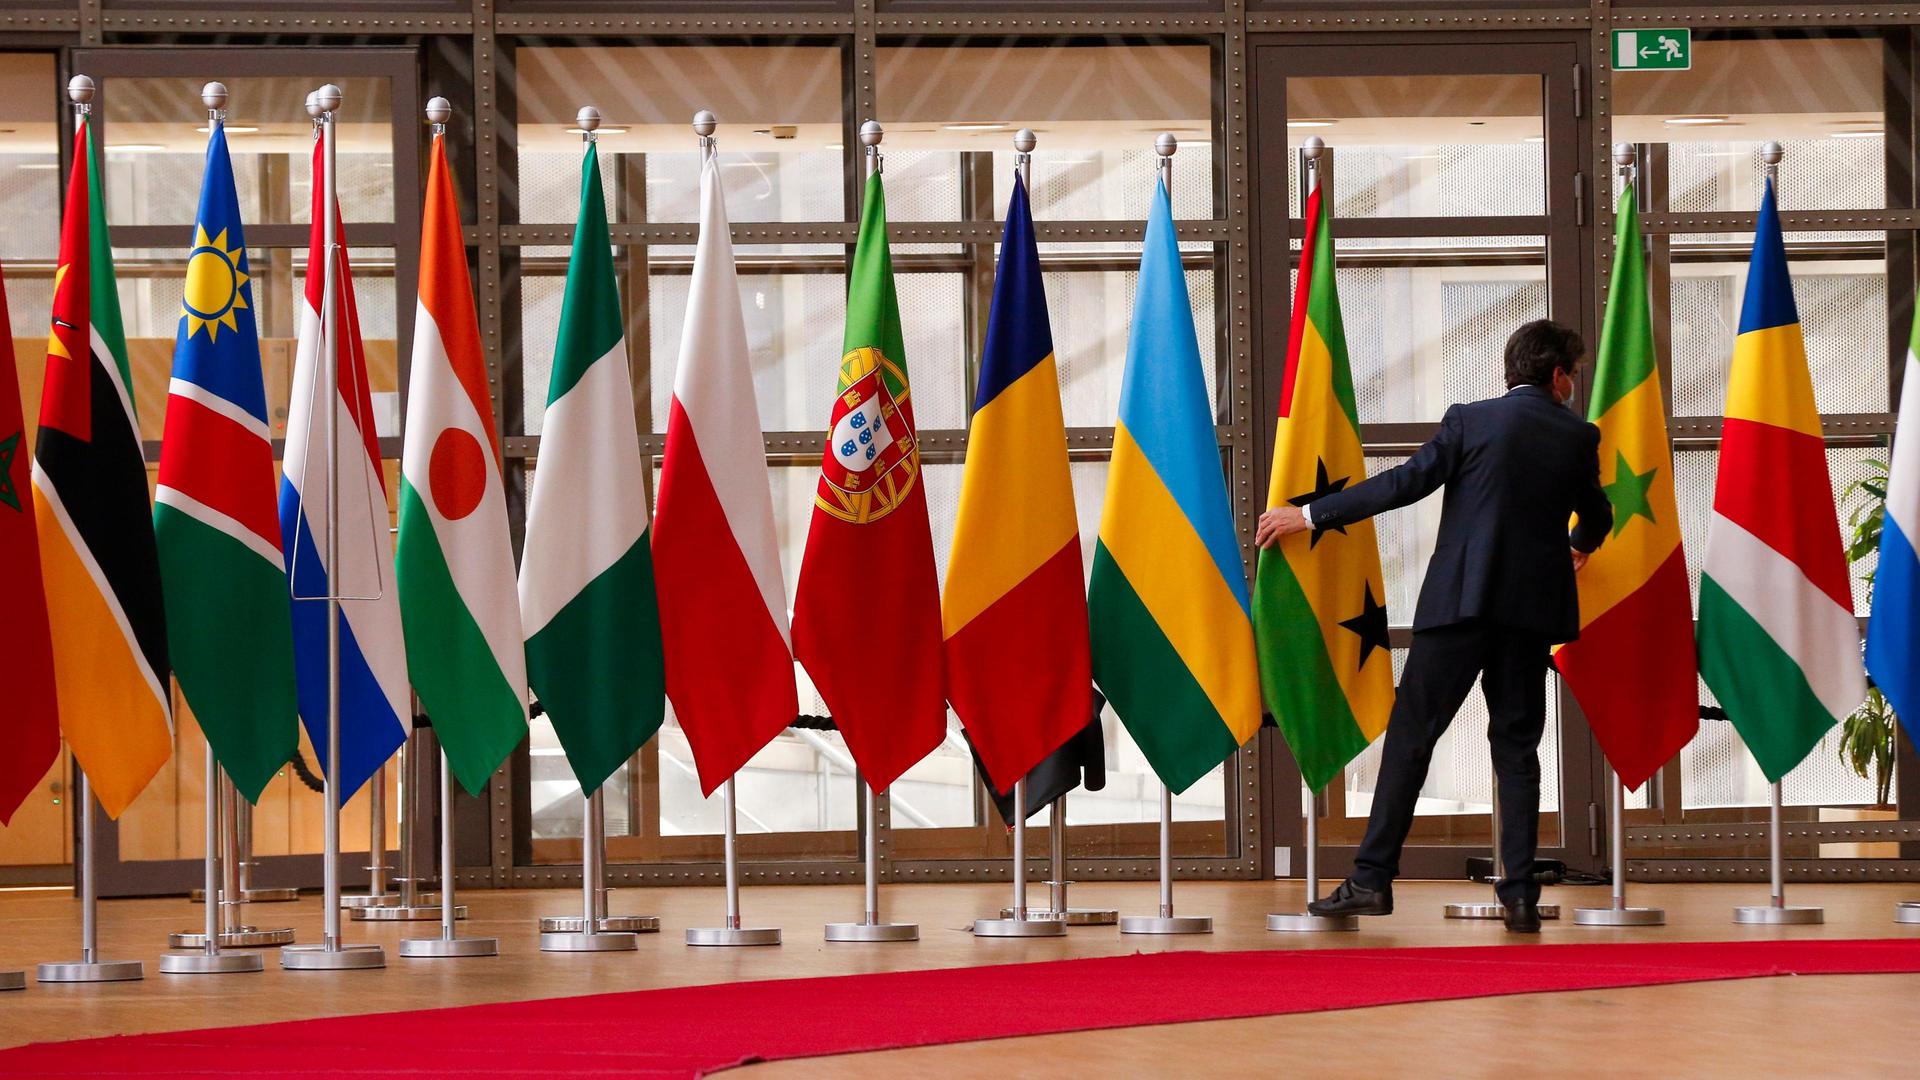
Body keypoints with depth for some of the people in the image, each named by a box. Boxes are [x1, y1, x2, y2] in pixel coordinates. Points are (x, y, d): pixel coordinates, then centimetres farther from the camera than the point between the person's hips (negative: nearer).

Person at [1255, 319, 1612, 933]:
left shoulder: (1471, 421, -2)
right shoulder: (1579, 437, 7)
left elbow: (1405, 483, -7)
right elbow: (1596, 516, 21)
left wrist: (1310, 514, 0)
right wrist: (1581, 547, 47)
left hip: (1459, 604, -3)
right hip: (1533, 607, 3)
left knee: (1410, 736, 1)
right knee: (1517, 746, 8)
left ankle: (1372, 878, -4)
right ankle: (1521, 895, 2)